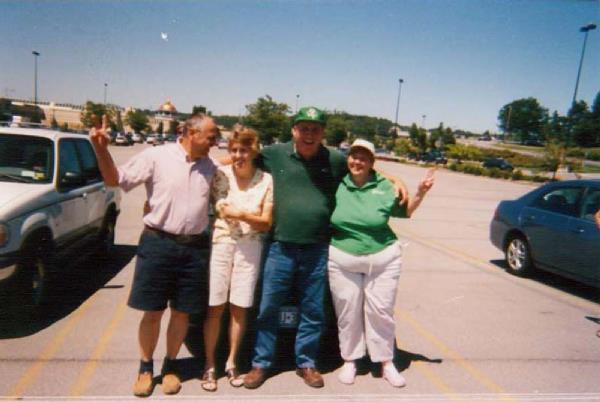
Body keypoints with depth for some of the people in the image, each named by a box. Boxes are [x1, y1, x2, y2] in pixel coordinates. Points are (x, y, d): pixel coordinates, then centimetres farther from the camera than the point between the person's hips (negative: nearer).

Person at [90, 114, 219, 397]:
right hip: (158, 243, -3)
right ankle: (145, 368, 27)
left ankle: (169, 367, 30)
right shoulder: (157, 156, -5)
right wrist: (101, 149, -18)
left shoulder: (210, 167, 7)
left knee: (182, 312, 11)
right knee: (153, 311, 7)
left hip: (194, 248, 4)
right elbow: (115, 179, -3)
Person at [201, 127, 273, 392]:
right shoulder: (220, 175, -3)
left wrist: (242, 215, -16)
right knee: (215, 308, 3)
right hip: (220, 244, 0)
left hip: (249, 248, 1)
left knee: (239, 308, 9)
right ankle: (209, 365, 19)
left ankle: (231, 362, 27)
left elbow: (266, 223, -2)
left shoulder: (266, 180, -2)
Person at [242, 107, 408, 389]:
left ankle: (306, 364, 31)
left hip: (317, 251, 1)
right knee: (267, 308, 7)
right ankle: (261, 364, 25)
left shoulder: (336, 160, 2)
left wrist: (396, 181, 5)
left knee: (313, 311, 12)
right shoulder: (275, 154, 0)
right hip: (280, 248, 0)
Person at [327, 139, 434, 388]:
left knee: (381, 311, 6)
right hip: (342, 259, 0)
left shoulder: (384, 186, 1)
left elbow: (404, 212, 9)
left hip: (383, 259, 0)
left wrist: (420, 193, -4)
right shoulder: (338, 185, 2)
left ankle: (386, 363, 22)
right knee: (348, 313, 7)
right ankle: (349, 361, 25)